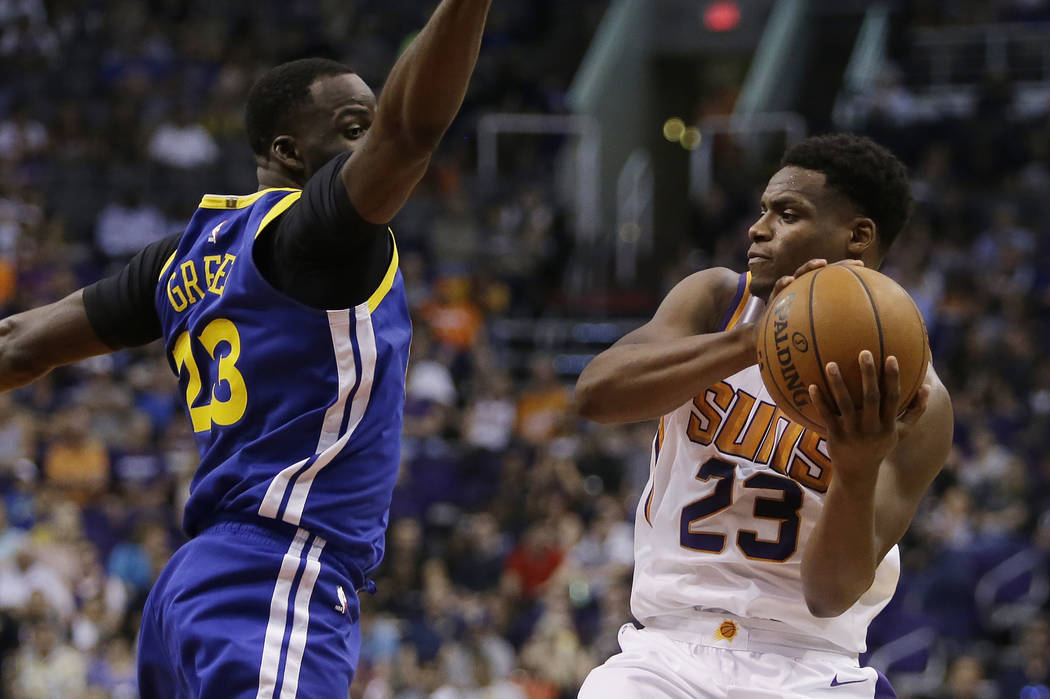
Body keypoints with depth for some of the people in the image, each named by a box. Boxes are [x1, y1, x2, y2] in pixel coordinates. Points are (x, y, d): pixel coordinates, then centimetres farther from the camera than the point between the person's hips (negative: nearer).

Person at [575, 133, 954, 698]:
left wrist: (859, 474, -33)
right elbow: (594, 393, -19)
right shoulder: (717, 302, 0)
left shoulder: (913, 401, -7)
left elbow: (831, 594, -14)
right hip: (671, 647, 1)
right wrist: (756, 340, -29)